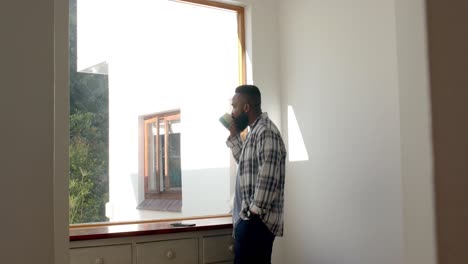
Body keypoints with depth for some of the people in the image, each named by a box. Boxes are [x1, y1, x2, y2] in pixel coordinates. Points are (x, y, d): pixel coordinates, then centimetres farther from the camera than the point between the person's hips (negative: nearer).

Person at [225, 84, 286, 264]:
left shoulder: (266, 131, -16)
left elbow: (268, 178, -23)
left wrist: (255, 212, -19)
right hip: (248, 218, 10)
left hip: (256, 221, -10)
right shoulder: (256, 131, 17)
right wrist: (234, 135, 21)